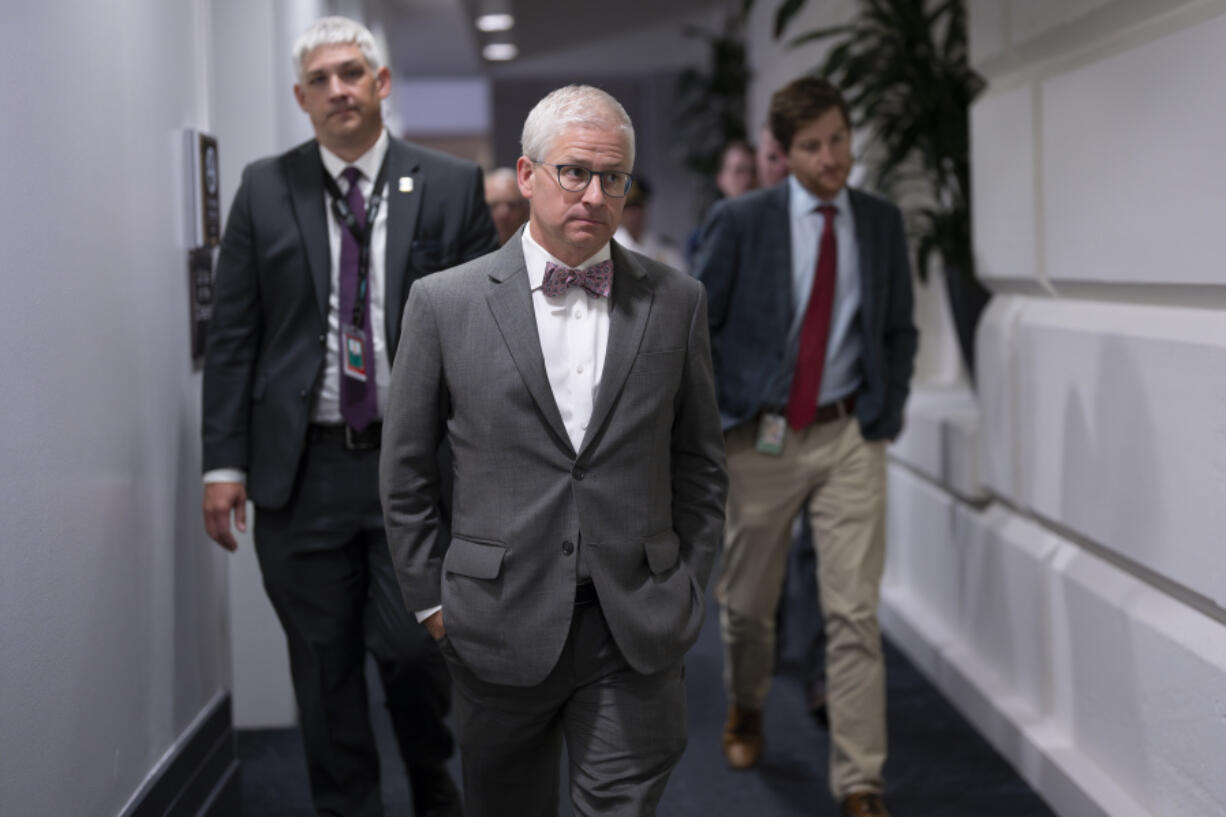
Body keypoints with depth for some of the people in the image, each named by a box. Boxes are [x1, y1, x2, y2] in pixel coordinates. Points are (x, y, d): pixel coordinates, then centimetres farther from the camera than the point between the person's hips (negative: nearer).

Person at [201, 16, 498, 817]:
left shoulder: (452, 187, 2)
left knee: (414, 647, -4)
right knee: (324, 667, 8)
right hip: (301, 466, 2)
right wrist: (225, 461, -1)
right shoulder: (265, 189, 5)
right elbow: (232, 335, 5)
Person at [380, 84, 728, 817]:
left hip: (637, 636, 0)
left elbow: (702, 463, 11)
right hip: (501, 632, 0)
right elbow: (406, 472, 6)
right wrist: (432, 599, 5)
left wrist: (686, 591, 7)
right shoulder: (445, 303, -1)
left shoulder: (676, 301, 4)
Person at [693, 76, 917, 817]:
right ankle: (747, 711, 43)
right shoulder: (741, 221, -4)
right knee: (747, 601, 13)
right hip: (761, 437, -1)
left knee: (854, 613, -5)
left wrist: (886, 416, 3)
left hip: (849, 437, 1)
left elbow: (900, 330, 13)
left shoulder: (883, 223, 5)